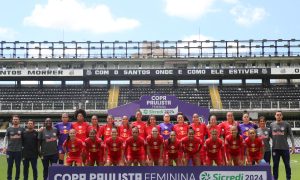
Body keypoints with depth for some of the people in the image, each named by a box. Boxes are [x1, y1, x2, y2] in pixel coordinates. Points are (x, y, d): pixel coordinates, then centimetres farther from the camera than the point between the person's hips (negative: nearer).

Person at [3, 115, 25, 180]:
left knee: (18, 166, 4)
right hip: (10, 150, 1)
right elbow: (6, 138, 9)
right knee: (9, 166, 4)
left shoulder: (22, 129, 3)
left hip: (18, 150, 0)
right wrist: (4, 147, 1)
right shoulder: (9, 129, 6)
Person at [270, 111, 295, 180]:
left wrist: (293, 145, -6)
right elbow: (270, 135, 13)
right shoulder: (272, 125, 7)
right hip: (275, 148, 2)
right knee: (275, 165, 7)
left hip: (285, 148, -1)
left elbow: (291, 135, 0)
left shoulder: (286, 124, 1)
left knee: (287, 164, 5)